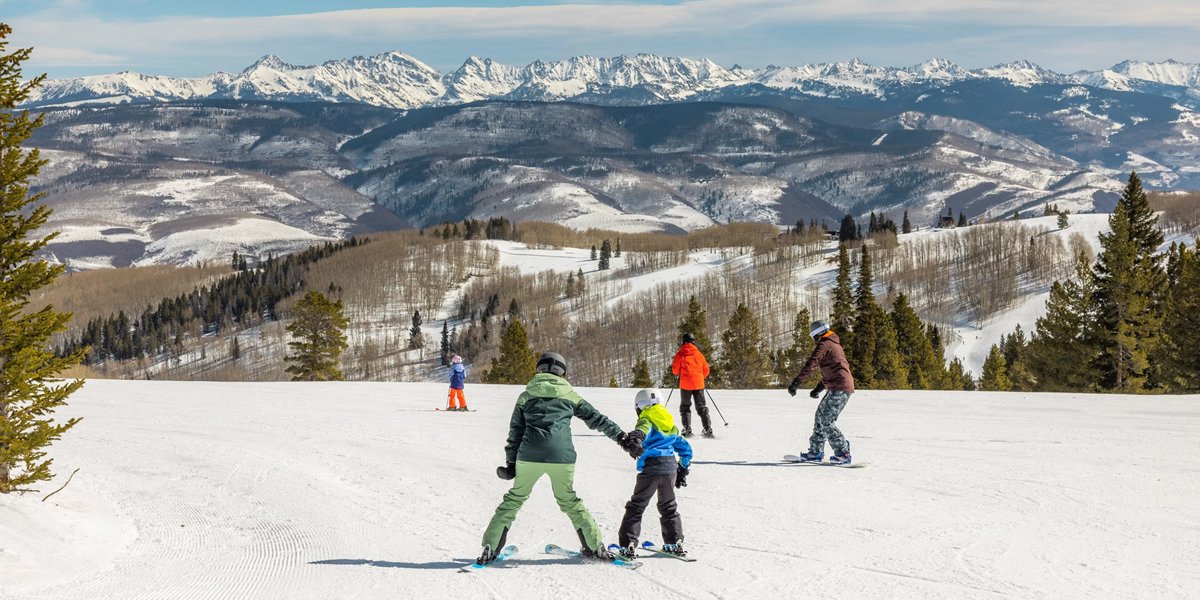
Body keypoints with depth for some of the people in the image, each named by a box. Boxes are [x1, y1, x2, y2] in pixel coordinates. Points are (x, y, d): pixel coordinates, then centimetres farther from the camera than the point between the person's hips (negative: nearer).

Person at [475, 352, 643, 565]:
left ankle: (490, 548, 5)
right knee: (569, 501, 18)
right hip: (562, 457, 0)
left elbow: (515, 432, 14)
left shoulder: (526, 396, 15)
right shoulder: (569, 395, 14)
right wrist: (623, 438, 20)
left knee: (514, 499, 12)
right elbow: (597, 419, 16)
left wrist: (511, 463, 17)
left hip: (530, 456, 0)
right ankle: (596, 546, 17)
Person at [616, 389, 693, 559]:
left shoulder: (646, 420, 2)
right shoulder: (671, 425, 22)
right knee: (668, 506, 21)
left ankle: (627, 545, -5)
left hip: (651, 467, -5)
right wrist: (682, 471, 30)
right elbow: (686, 449, 25)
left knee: (636, 506, 1)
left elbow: (643, 429, -25)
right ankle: (675, 542, 21)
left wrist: (636, 438, -45)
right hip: (671, 467, 5)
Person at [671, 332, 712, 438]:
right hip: (698, 384, 3)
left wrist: (677, 374, 18)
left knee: (685, 407, 7)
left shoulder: (680, 354, -2)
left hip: (685, 384, -3)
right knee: (702, 407, 10)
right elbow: (706, 370, 11)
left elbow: (675, 369, -5)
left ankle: (687, 429, -6)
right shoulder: (698, 354, 8)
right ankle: (708, 429, 0)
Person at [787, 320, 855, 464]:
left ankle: (843, 454, -11)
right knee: (820, 416, 14)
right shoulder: (835, 345, 24)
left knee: (826, 421, -10)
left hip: (839, 388, -10)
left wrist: (796, 382, -20)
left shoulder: (824, 344, -7)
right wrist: (819, 388, 31)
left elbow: (811, 364, -17)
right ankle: (816, 452, 19)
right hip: (840, 388, 10)